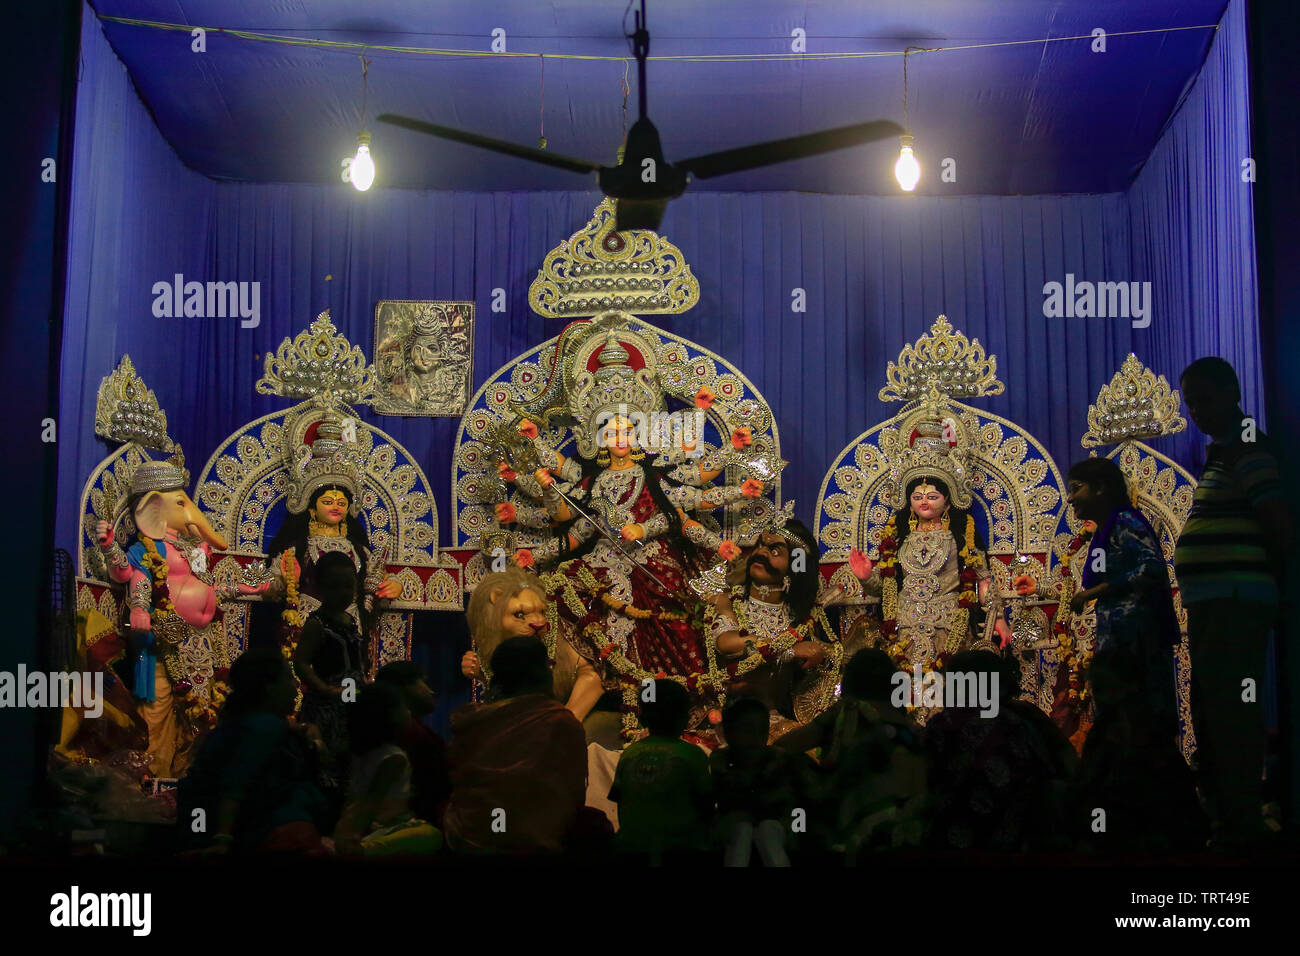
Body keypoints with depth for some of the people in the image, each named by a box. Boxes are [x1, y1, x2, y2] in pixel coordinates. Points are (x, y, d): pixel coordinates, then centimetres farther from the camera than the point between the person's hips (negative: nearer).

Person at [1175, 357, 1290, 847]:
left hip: (1234, 603, -10)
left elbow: (1282, 528, -17)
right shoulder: (1221, 452, 19)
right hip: (1211, 604, 10)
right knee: (1212, 715, 15)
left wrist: (1264, 578, -3)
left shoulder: (1248, 449, -11)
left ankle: (1241, 827, -4)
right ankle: (1226, 821, 23)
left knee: (1230, 714, -9)